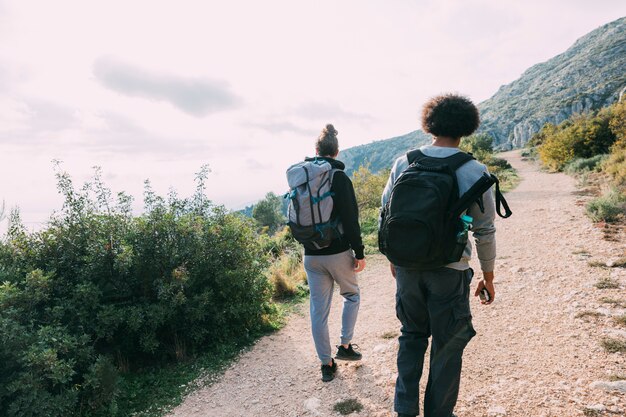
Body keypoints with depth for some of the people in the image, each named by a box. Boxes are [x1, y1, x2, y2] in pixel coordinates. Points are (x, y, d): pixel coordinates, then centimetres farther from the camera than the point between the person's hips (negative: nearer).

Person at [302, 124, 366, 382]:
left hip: (311, 256, 4)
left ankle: (326, 364, 21)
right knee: (352, 295, 23)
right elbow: (351, 220, -15)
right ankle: (345, 345, 22)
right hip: (338, 252, -4)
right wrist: (359, 253, -9)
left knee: (318, 310, 11)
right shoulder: (340, 178, -12)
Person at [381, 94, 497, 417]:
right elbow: (484, 230, -6)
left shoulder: (403, 163, -3)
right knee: (447, 345, 16)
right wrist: (488, 276, 7)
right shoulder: (474, 172, -11)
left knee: (412, 335, 22)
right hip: (449, 272, -3)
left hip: (407, 266, 3)